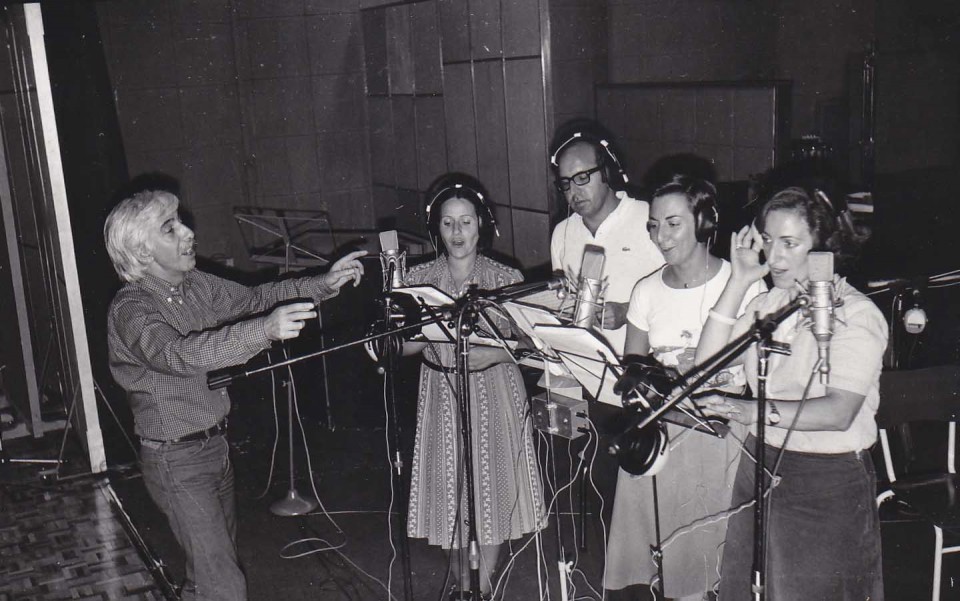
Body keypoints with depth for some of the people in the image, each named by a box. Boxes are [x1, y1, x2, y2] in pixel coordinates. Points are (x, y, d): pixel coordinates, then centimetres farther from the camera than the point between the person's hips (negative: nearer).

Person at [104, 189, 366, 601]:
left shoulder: (195, 285, 1)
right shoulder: (130, 310, -23)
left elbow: (253, 298, 9)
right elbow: (178, 354, -40)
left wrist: (323, 284, -5)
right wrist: (264, 330, -53)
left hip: (216, 444, 8)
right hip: (176, 462, -8)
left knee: (214, 565, 23)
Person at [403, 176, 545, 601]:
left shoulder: (505, 279, -3)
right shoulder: (420, 280, 1)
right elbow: (406, 346, -2)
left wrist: (490, 353, -23)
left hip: (494, 394, -1)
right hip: (442, 395, 1)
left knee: (493, 486, 5)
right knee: (449, 490, 9)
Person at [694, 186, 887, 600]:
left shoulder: (855, 313, -10)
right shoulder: (766, 303, 9)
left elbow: (838, 412, -23)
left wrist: (755, 411, -36)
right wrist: (738, 282, -4)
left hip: (828, 482, -5)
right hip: (759, 468, 6)